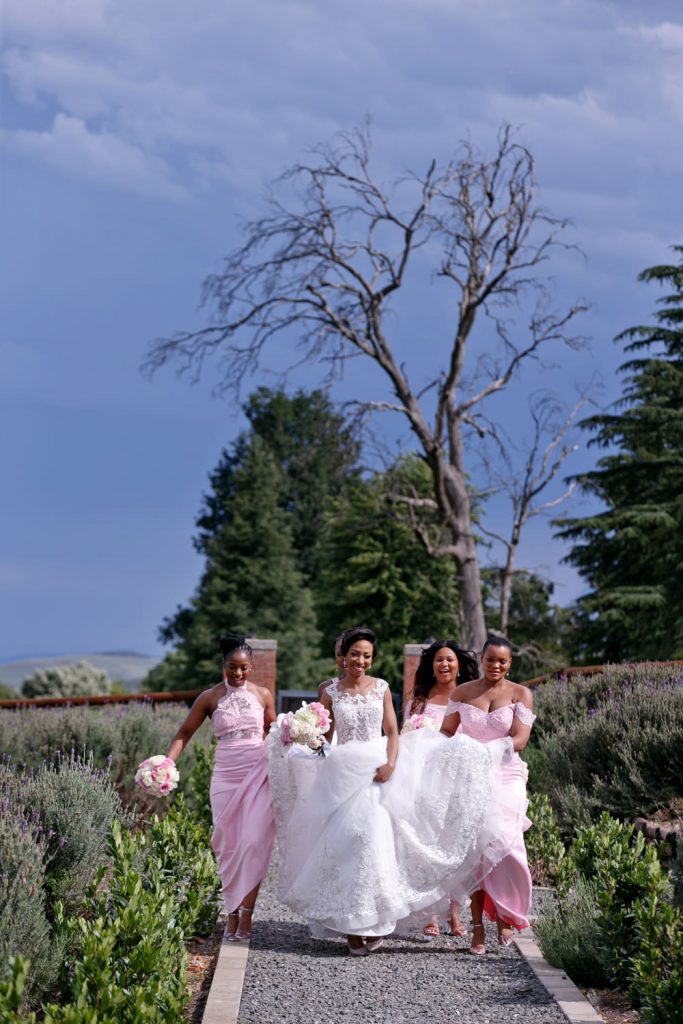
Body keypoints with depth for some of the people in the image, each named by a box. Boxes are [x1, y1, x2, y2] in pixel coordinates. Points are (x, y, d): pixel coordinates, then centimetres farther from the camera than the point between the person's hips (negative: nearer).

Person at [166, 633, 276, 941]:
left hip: (258, 774, 0)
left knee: (254, 842, -11)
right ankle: (232, 914, 13)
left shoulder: (263, 695, 6)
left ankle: (246, 913, -5)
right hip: (226, 775, 0)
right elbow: (185, 733, 5)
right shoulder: (210, 698, 2)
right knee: (229, 845, 3)